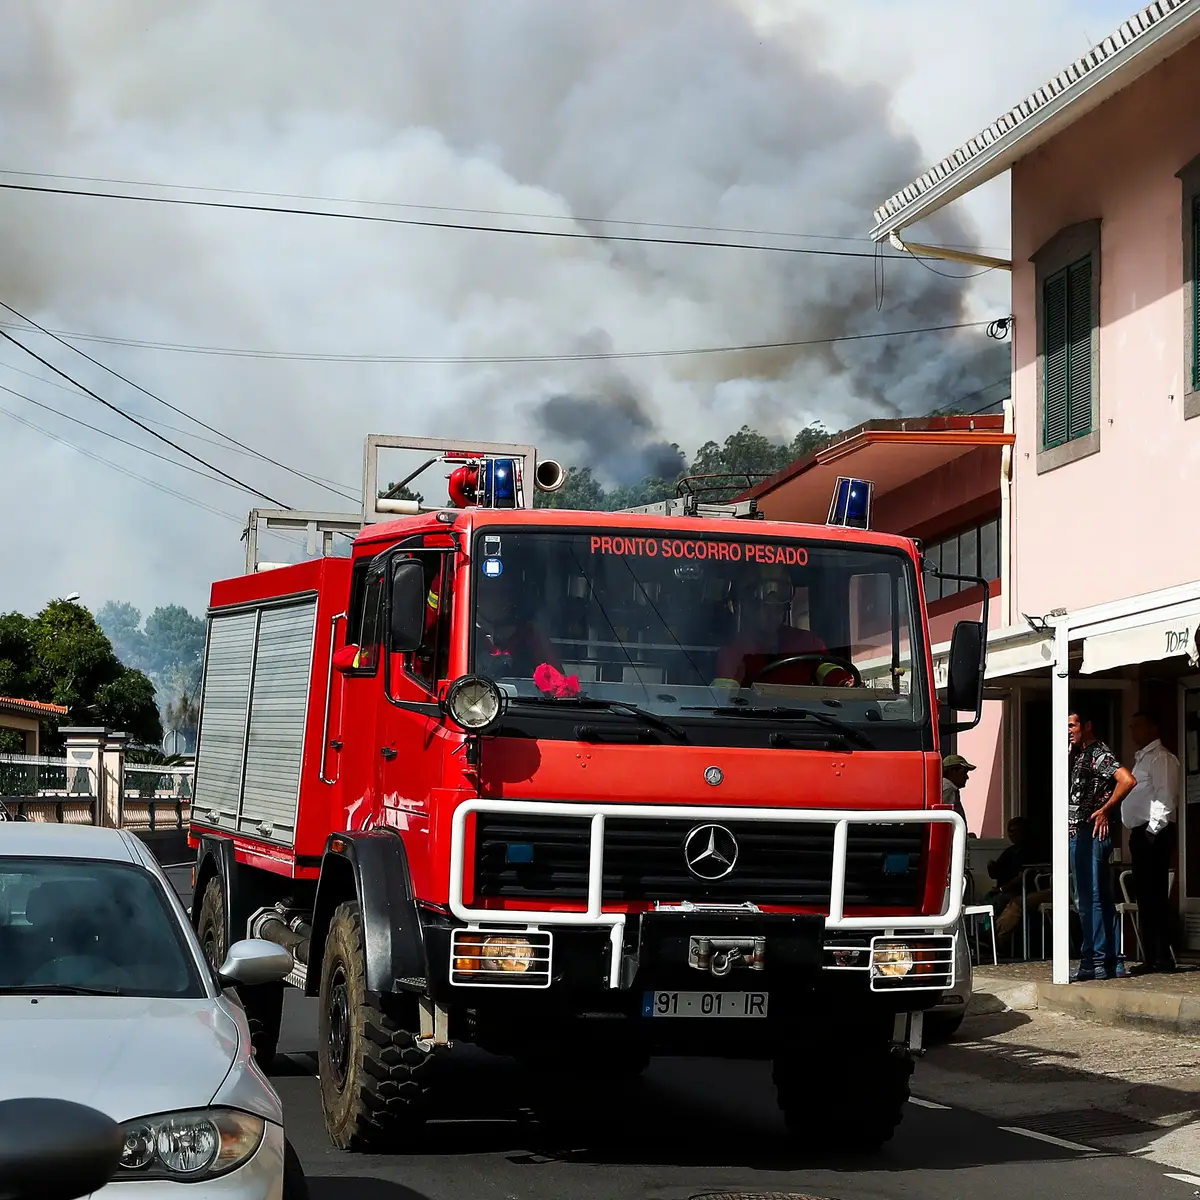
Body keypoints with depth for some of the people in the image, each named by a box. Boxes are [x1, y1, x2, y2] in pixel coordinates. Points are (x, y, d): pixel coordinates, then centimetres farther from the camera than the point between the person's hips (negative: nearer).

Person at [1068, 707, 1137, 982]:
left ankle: (1097, 963, -10)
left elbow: (1127, 780, -24)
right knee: (1089, 899, 11)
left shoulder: (1099, 754, -10)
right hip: (1079, 834, 10)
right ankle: (1105, 961, 15)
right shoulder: (1080, 755, 19)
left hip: (1092, 833, -10)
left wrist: (1105, 810, -18)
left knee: (1091, 899, -11)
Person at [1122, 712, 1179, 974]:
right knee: (1145, 896, 10)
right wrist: (1138, 833, 16)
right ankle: (1151, 957, 13)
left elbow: (1165, 796, -17)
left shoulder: (1161, 758, -7)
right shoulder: (1141, 759, 23)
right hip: (1141, 833, 10)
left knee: (1154, 896, -10)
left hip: (1153, 834, -10)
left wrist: (1153, 830, -21)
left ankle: (1161, 958, -8)